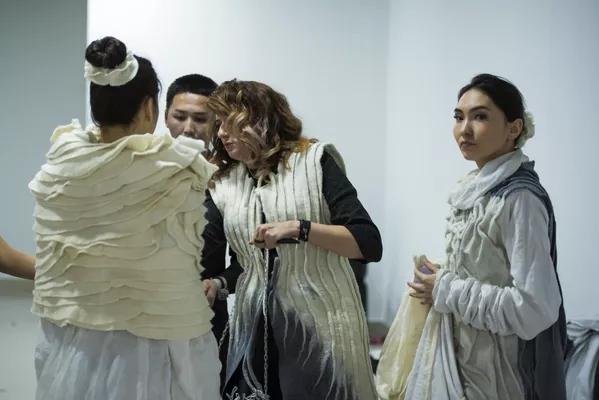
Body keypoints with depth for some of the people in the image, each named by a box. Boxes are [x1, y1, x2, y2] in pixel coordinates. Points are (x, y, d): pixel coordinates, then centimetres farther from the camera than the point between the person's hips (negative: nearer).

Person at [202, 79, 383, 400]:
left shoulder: (314, 161, -2)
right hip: (256, 332, 4)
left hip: (320, 324, -4)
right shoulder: (223, 186, 10)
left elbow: (370, 245, -9)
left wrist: (298, 228, -18)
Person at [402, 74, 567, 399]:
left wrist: (447, 291, -19)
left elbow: (536, 307, -26)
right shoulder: (479, 189, 5)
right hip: (464, 358, 8)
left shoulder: (519, 198, -20)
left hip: (497, 372, -8)